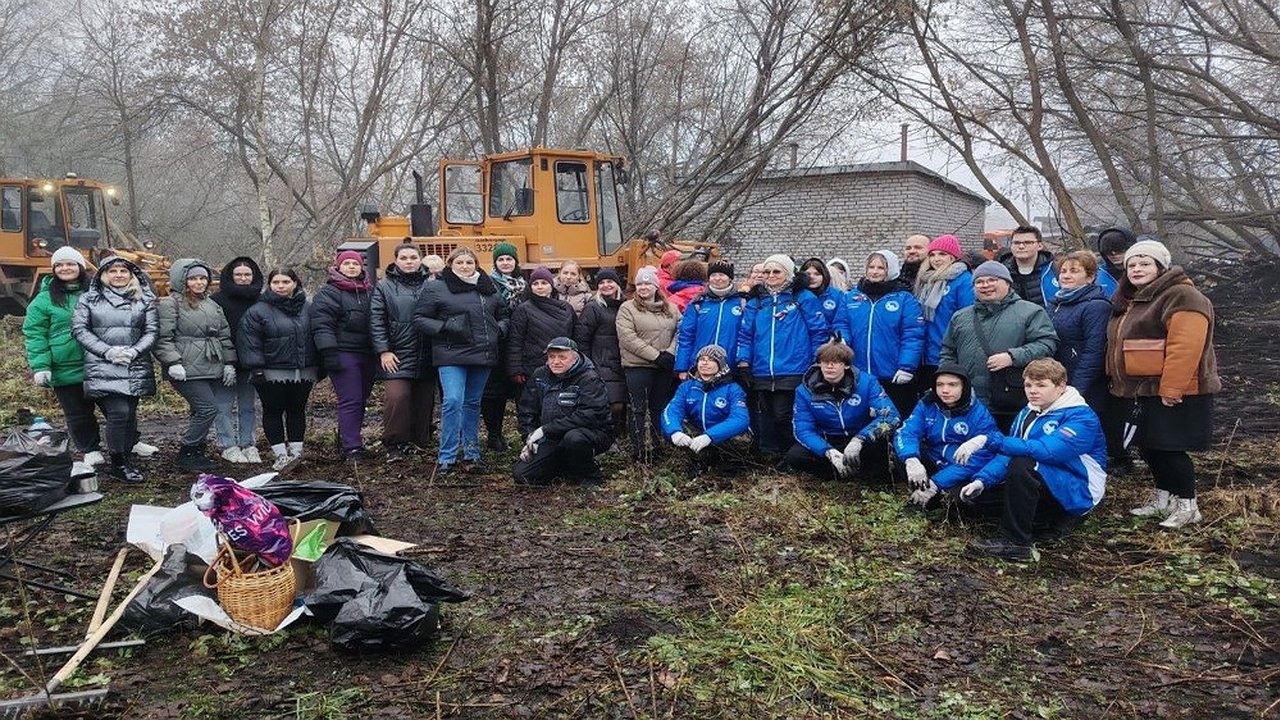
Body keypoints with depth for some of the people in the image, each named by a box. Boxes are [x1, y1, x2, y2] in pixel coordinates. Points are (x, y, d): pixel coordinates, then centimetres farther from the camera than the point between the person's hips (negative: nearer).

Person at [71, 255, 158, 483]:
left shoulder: (144, 299, 11)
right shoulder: (89, 299, 8)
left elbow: (152, 330, 6)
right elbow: (79, 329, 1)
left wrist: (134, 350, -10)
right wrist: (108, 351, -11)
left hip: (136, 367, 3)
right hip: (103, 367, -3)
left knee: (130, 414, 5)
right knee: (119, 412, -13)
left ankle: (125, 459, 19)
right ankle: (118, 464, -1)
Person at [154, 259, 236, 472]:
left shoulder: (213, 305, 19)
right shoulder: (170, 304, -3)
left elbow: (225, 336, 22)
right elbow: (163, 338, -10)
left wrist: (229, 364, 15)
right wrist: (172, 363, -19)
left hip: (213, 369, 7)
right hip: (188, 370, -7)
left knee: (202, 411, 8)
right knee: (208, 408, -14)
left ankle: (196, 450, 20)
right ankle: (186, 453, -1)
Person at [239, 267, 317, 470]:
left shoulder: (307, 308, 8)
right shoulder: (258, 311, -5)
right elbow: (250, 342, -8)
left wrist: (318, 366, 13)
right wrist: (256, 369, -14)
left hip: (304, 372, 3)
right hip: (273, 374, -3)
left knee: (297, 410, 11)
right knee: (273, 412, 3)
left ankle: (296, 451, 19)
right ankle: (281, 454, 10)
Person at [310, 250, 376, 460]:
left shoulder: (370, 291, 18)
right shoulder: (329, 293, -3)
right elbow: (321, 325, -11)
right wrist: (329, 353, -20)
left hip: (367, 355, 7)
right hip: (344, 354, -6)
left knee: (361, 400, 11)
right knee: (350, 401, -10)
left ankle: (346, 438, 27)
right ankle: (352, 449, -8)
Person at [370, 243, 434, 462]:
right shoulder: (384, 287, 5)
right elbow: (376, 321, 0)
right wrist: (383, 351, -8)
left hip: (426, 356, 2)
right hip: (397, 356, -2)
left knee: (425, 400, 7)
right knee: (396, 397, -15)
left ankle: (420, 440, 22)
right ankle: (394, 444, -1)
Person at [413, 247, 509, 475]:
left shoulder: (489, 287, 13)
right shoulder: (436, 289, -1)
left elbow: (502, 314, 24)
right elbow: (419, 318, -1)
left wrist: (500, 329, 4)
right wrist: (445, 327, -14)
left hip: (483, 354, 5)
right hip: (452, 355, -5)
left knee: (472, 403, 12)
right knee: (453, 401, -14)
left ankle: (471, 454, 21)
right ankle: (446, 458, -6)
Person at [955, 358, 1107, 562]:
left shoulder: (1081, 417, -18)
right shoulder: (1028, 413, 6)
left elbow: (1045, 451, -34)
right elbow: (1008, 453, 3)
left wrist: (988, 440, -39)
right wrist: (982, 480, -16)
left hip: (1078, 494, -9)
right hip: (1048, 487, 9)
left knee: (1022, 465, -33)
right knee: (976, 492, 4)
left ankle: (1015, 542, -23)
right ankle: (1050, 520, 7)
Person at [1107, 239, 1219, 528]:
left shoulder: (1181, 297, -15)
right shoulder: (1131, 300, 16)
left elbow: (1185, 347, -25)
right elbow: (1121, 345, 24)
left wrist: (1171, 389, -27)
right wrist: (1118, 380, 20)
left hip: (1174, 393, -9)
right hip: (1143, 392, 10)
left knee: (1169, 448, -7)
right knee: (1149, 447, 14)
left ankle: (1187, 506, 8)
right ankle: (1163, 499, 29)